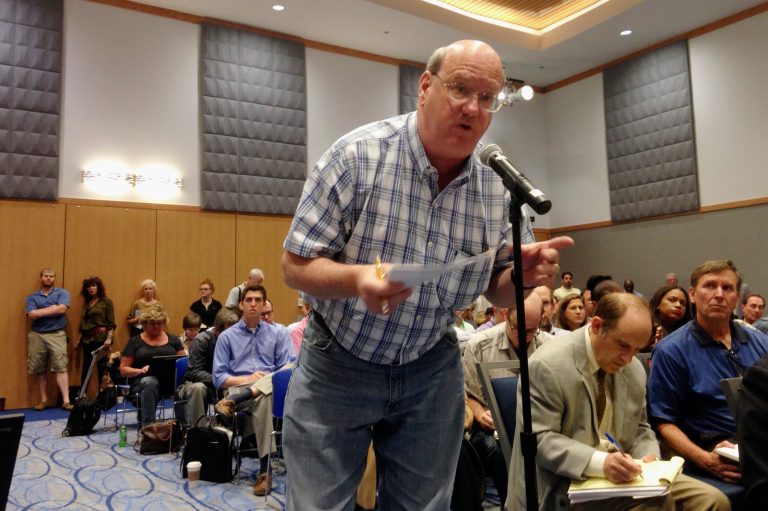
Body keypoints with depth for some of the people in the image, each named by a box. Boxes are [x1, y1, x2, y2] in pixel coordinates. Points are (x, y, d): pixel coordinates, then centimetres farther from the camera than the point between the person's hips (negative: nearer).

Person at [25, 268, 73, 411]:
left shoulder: (62, 292, 6)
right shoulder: (32, 297, 10)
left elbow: (62, 309, -12)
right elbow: (31, 315, -6)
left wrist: (41, 311, -5)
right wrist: (52, 309, -8)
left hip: (57, 334, -3)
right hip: (36, 335, 3)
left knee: (61, 367, -9)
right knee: (39, 370, 8)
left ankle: (66, 401, -12)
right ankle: (43, 400, 18)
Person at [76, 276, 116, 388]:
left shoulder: (106, 301, 0)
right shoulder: (87, 303, 16)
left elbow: (111, 322, -6)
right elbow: (83, 324, 18)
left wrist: (109, 338, -16)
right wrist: (79, 340, 15)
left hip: (101, 338, -5)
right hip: (87, 339, 5)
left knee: (102, 367, -2)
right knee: (86, 367, 6)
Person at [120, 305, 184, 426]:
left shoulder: (173, 340, 19)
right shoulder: (135, 342, 13)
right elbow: (123, 369, 9)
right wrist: (141, 370, -11)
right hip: (143, 380, -1)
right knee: (150, 382, -40)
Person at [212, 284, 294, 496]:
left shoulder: (278, 333, 15)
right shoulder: (227, 336, 14)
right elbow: (218, 378, 6)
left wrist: (266, 380, -17)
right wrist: (246, 379, -12)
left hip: (273, 389, 1)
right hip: (239, 389, -1)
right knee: (263, 399, -41)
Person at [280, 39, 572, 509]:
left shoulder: (497, 189, -6)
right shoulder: (358, 155, -18)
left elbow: (497, 290, 4)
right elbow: (296, 266, -15)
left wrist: (523, 274, -19)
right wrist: (356, 279, -36)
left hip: (431, 371, 4)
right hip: (337, 364, -3)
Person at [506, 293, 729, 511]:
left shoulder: (635, 370, 7)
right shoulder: (547, 365, -17)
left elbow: (640, 430, 17)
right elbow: (539, 440, -19)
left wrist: (649, 457, -6)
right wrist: (600, 463, -31)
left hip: (617, 475, 8)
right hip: (568, 483, -7)